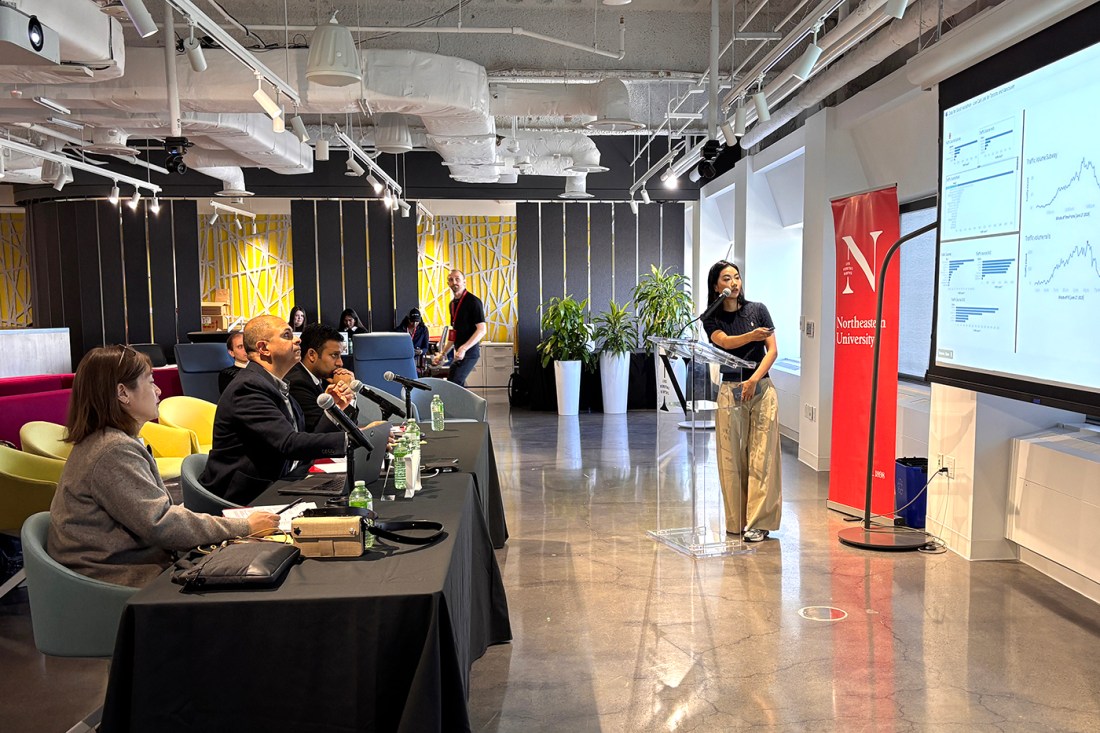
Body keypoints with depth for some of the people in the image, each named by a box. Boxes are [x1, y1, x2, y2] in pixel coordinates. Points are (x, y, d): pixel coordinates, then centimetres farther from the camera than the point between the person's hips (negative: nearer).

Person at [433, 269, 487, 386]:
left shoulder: (473, 301, -11)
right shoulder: (453, 303, 16)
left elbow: (482, 330, -18)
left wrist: (463, 349, -25)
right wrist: (443, 353, 21)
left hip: (469, 353, -9)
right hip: (459, 353, 9)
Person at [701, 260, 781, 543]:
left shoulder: (757, 310, 5)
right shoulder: (711, 318, 6)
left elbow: (772, 350, 0)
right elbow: (725, 342, -15)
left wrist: (754, 379, -15)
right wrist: (752, 335, -35)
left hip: (761, 389, -1)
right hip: (730, 391, 1)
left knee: (761, 457, -5)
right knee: (731, 459, 1)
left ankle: (759, 523, 0)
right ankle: (736, 522, 10)